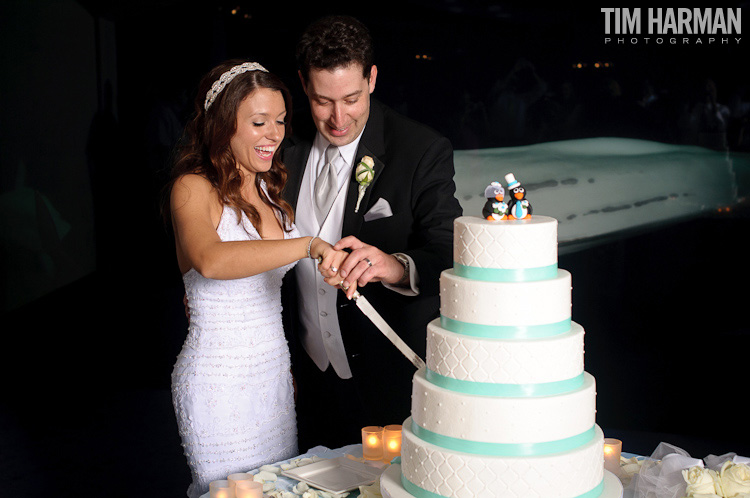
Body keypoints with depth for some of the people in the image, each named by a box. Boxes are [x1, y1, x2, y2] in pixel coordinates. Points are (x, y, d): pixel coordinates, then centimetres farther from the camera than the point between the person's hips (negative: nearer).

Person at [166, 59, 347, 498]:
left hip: (274, 372, 7)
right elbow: (210, 260, -35)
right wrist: (308, 245, -44)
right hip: (220, 379, -7)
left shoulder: (269, 190, 9)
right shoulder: (194, 188, -13)